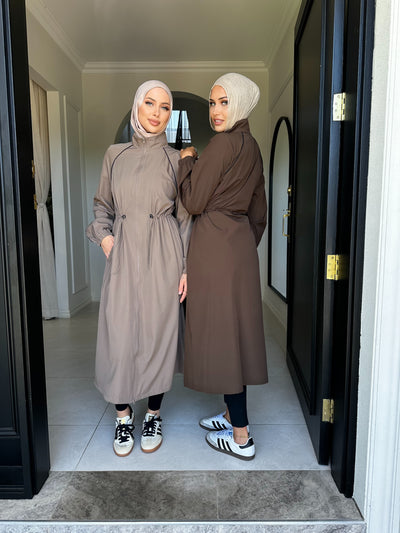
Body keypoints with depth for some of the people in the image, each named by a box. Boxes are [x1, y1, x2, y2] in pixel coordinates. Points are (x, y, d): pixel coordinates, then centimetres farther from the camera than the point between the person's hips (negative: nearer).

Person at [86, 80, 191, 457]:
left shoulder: (176, 159, 5)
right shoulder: (115, 154, 11)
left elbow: (185, 217, 3)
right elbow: (102, 204, 17)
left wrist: (186, 268, -2)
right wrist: (104, 235, -3)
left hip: (162, 256, -1)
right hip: (122, 255, 2)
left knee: (158, 333, 4)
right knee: (119, 336, 2)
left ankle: (153, 414, 25)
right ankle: (123, 416, 23)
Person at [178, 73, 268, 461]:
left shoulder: (222, 144, -13)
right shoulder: (252, 146, 16)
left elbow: (194, 202, -13)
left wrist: (186, 161, 1)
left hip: (216, 247, -9)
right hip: (240, 242, 9)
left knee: (221, 331, -2)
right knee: (234, 328, 15)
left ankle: (241, 437, 12)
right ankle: (233, 414, 32)